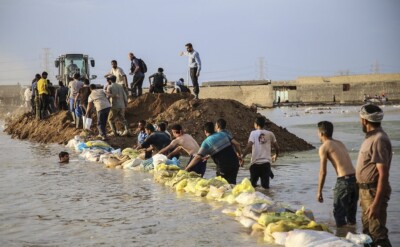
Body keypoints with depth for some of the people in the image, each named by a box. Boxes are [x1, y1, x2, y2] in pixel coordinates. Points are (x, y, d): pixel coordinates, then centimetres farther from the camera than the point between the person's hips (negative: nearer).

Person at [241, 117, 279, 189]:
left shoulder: (253, 133, -3)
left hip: (255, 162, -2)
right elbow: (277, 147, 11)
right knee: (265, 185, 3)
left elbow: (249, 146, -14)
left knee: (252, 183, 8)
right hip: (266, 162, 2)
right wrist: (276, 156, 30)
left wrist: (242, 156, -6)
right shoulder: (270, 134, 6)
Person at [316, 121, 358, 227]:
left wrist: (319, 192, 2)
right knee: (351, 212, 18)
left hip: (344, 180, -7)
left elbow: (323, 172, -4)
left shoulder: (324, 147, -1)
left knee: (339, 213, 4)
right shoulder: (340, 143, 19)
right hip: (355, 178, 7)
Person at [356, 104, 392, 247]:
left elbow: (383, 174, -24)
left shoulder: (379, 140, -21)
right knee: (368, 231, 21)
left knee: (377, 234, -10)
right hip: (366, 191, 10)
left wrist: (376, 203, -27)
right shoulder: (371, 137, 10)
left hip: (374, 192, -10)